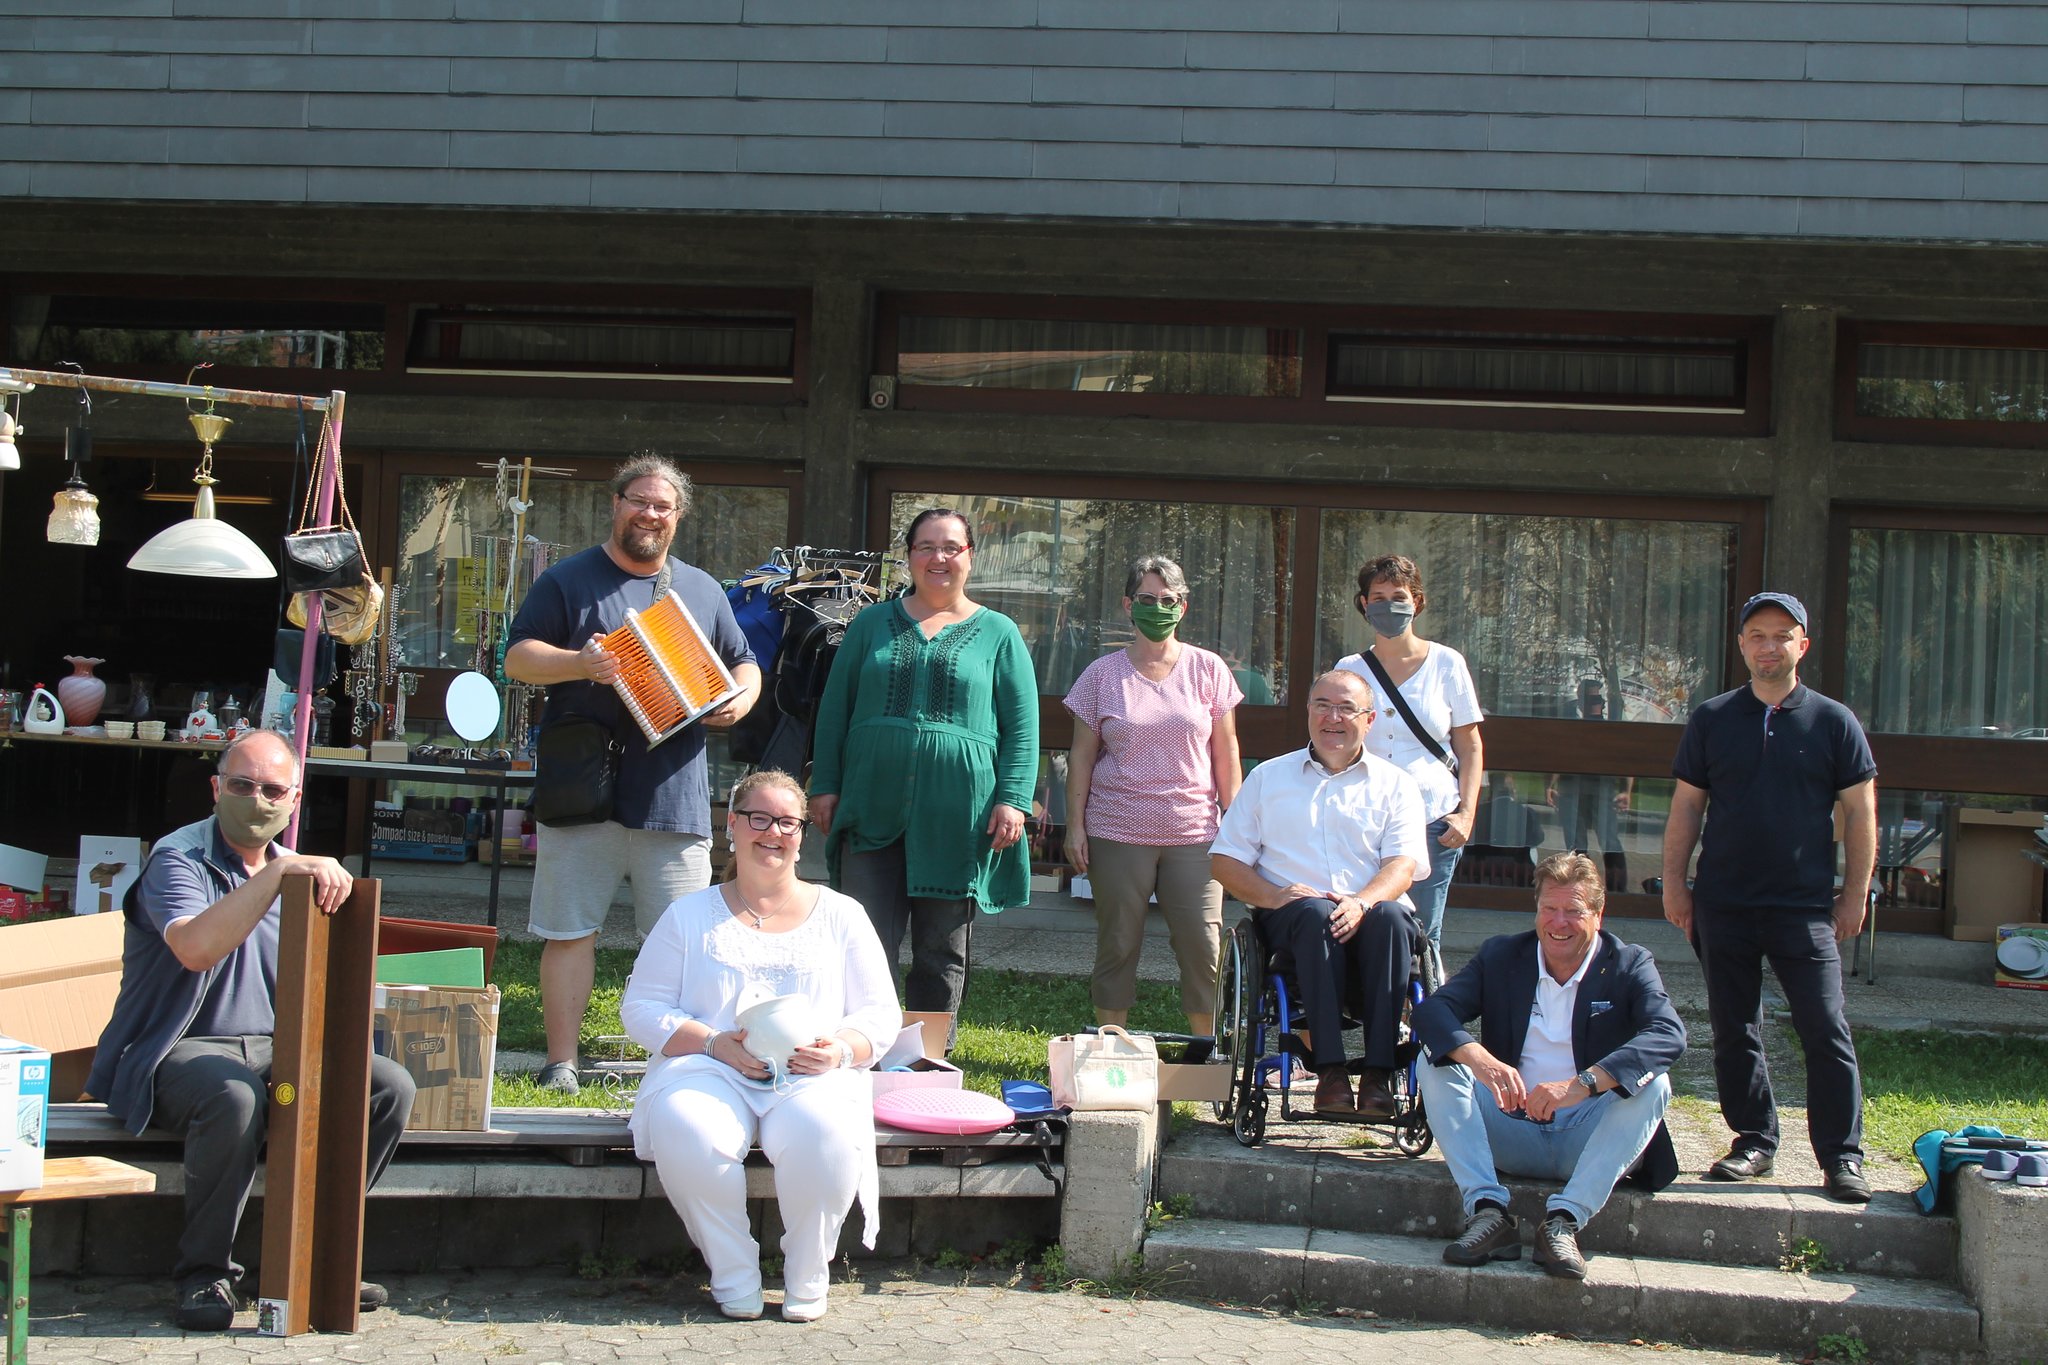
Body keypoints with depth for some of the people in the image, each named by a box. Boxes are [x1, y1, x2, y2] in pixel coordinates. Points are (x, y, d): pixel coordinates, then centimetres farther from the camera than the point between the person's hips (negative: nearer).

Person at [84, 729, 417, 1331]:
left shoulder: (290, 871, 17)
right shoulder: (178, 859, -6)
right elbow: (195, 948, -28)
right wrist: (276, 874, -33)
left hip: (274, 1050, 6)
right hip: (178, 1052, -6)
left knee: (390, 1085, -16)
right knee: (235, 1095, -39)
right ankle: (206, 1270, -20)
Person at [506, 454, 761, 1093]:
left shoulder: (702, 590, 17)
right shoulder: (569, 580, 6)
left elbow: (743, 664, 23)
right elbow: (517, 658, 0)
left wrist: (743, 698, -1)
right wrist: (577, 663, -19)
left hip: (675, 794, 3)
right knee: (569, 931, 1)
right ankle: (561, 1063, 8)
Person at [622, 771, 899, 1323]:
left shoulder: (840, 915, 17)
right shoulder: (692, 914, 16)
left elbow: (882, 1014, 13)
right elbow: (641, 1008, 8)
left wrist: (841, 1049, -11)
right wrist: (714, 1043, -11)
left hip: (812, 1077, 0)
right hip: (709, 1072, 0)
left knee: (826, 1138, -37)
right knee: (685, 1134, -36)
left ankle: (807, 1278, -9)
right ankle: (734, 1277, -12)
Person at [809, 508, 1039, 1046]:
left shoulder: (998, 633, 8)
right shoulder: (872, 624, 12)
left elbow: (1022, 725, 4)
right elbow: (835, 709, 13)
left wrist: (1013, 799, -7)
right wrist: (825, 785, 6)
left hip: (958, 820, -1)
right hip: (873, 812, 1)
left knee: (942, 953, 7)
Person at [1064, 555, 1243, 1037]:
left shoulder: (1207, 669, 7)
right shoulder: (1103, 673, 6)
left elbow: (1226, 752, 9)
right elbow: (1082, 756, 7)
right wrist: (1075, 826, 1)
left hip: (1193, 833, 0)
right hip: (1117, 832, 0)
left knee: (1204, 946, -3)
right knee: (1118, 945, 4)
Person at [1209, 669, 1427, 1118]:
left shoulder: (1394, 784, 16)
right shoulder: (1268, 777, 19)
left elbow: (1403, 865, 0)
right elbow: (1225, 860, 11)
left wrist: (1363, 902, -23)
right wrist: (1273, 895, -10)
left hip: (1371, 916, 0)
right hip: (1290, 921, 0)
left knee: (1389, 916, -35)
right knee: (1316, 914, -36)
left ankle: (1379, 1073, -37)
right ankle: (1329, 1069, -40)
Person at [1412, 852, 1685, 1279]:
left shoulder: (1629, 966, -2)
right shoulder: (1501, 956, 4)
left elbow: (1670, 1035, -22)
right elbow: (1431, 1010, -11)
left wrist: (1582, 1084, -38)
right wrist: (1478, 1057, -34)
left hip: (1589, 1144, -1)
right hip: (1512, 1139, 2)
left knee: (1652, 1083, -27)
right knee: (1436, 1062, -16)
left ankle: (1564, 1221, -32)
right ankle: (1488, 1210, -29)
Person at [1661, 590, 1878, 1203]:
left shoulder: (1834, 721, 2)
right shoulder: (1712, 720, 7)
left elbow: (1859, 813, 4)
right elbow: (1686, 807, 9)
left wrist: (1854, 894, 0)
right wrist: (1674, 882, 3)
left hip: (1805, 907, -2)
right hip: (1724, 905, 2)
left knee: (1826, 1032, -6)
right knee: (1734, 1031, 9)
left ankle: (1841, 1155, 2)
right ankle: (1754, 1141, 20)